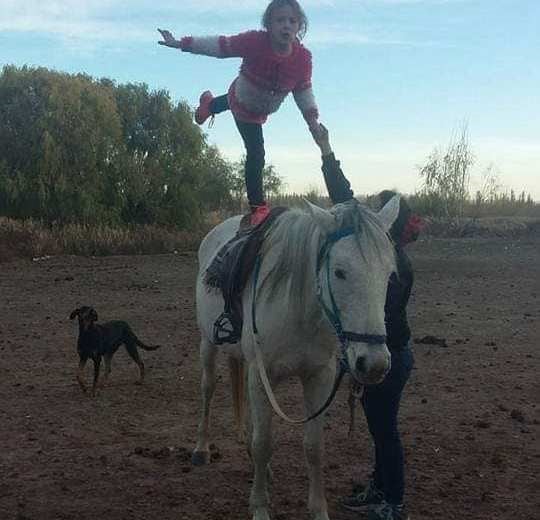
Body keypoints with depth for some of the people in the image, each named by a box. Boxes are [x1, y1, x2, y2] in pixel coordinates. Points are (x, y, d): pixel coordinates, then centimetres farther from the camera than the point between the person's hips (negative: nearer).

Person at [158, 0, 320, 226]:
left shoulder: (303, 58, -26)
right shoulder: (255, 41, -36)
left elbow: (303, 89, -9)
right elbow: (220, 46, -26)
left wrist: (311, 116, -15)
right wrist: (182, 44, -24)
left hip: (263, 109, 5)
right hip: (246, 110, -5)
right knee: (256, 155, -12)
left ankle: (208, 104, 71)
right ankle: (258, 206, -1)